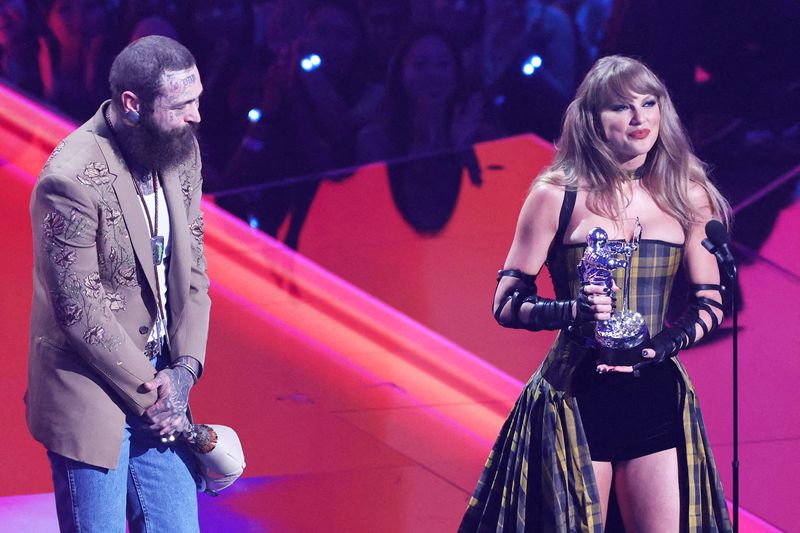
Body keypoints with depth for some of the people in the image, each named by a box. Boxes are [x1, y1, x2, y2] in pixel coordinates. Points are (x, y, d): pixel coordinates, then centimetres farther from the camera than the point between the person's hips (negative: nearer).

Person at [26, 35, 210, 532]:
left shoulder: (181, 151, 0)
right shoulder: (72, 179, -22)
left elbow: (192, 267, 7)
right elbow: (80, 309, -19)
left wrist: (186, 367, -5)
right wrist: (149, 392, -12)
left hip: (158, 391, 7)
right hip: (90, 403, -7)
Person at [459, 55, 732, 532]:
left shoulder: (688, 197, 4)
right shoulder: (558, 196, -5)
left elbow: (710, 305, 8)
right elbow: (507, 304, -3)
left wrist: (662, 346, -11)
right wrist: (572, 311, -21)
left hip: (657, 397, 2)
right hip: (577, 398, -2)